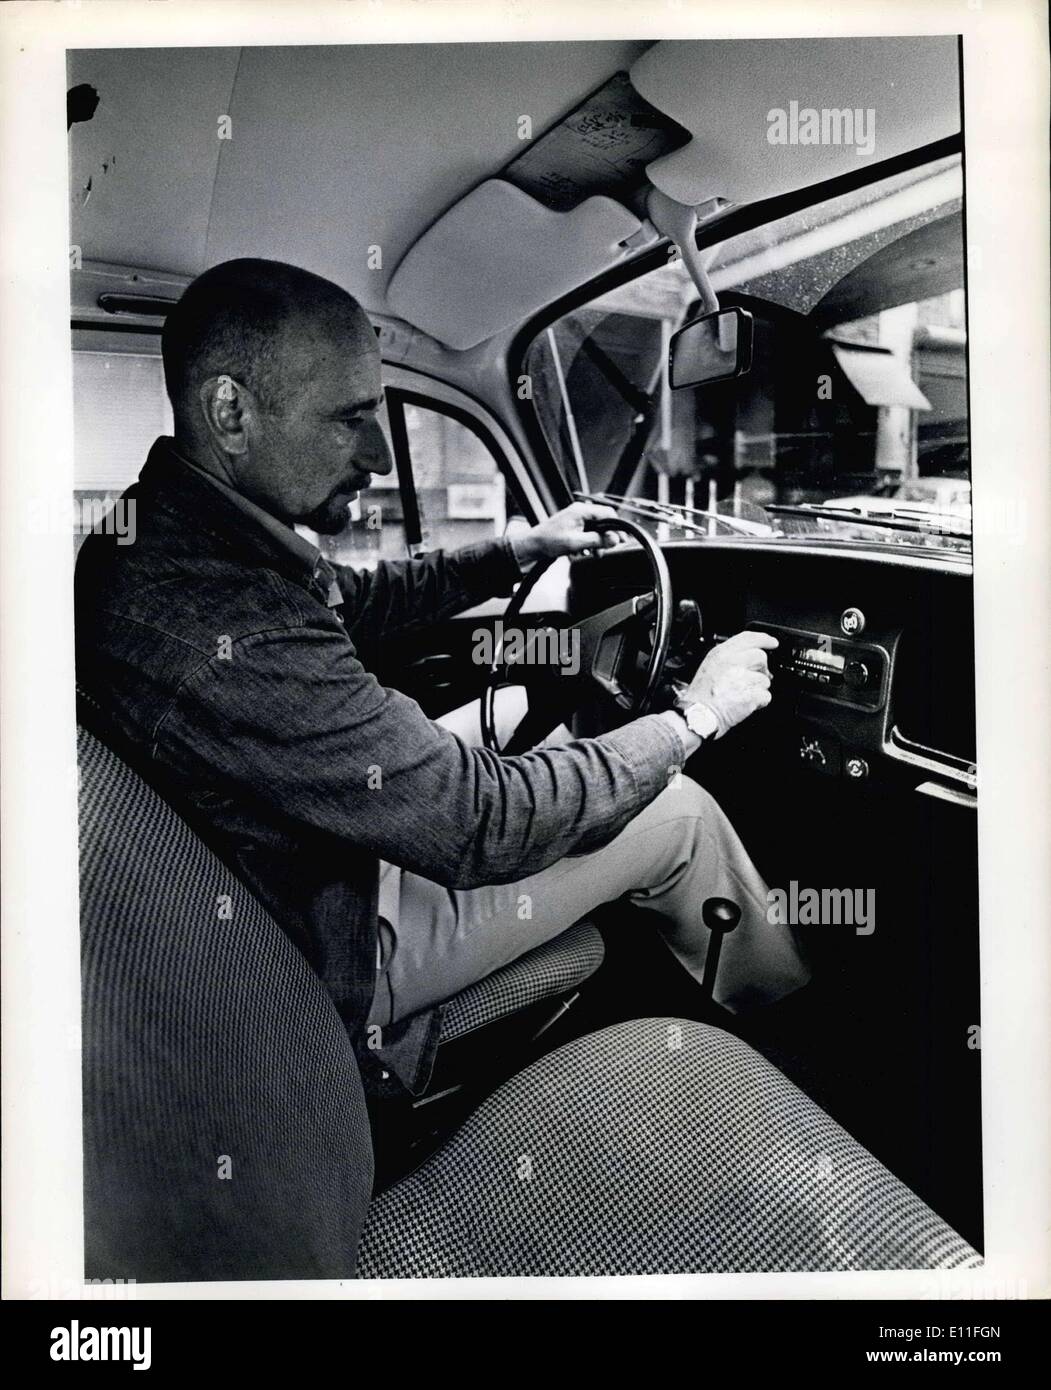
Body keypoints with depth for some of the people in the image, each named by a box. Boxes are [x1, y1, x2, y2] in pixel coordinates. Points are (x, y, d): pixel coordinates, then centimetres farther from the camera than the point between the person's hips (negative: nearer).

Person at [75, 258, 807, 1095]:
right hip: (345, 966, -9)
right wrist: (696, 715, -18)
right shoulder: (230, 639, -38)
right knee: (679, 814, -1)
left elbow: (361, 599, 12)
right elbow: (487, 826, -31)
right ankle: (776, 991, 32)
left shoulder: (164, 529, -6)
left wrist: (522, 550, 11)